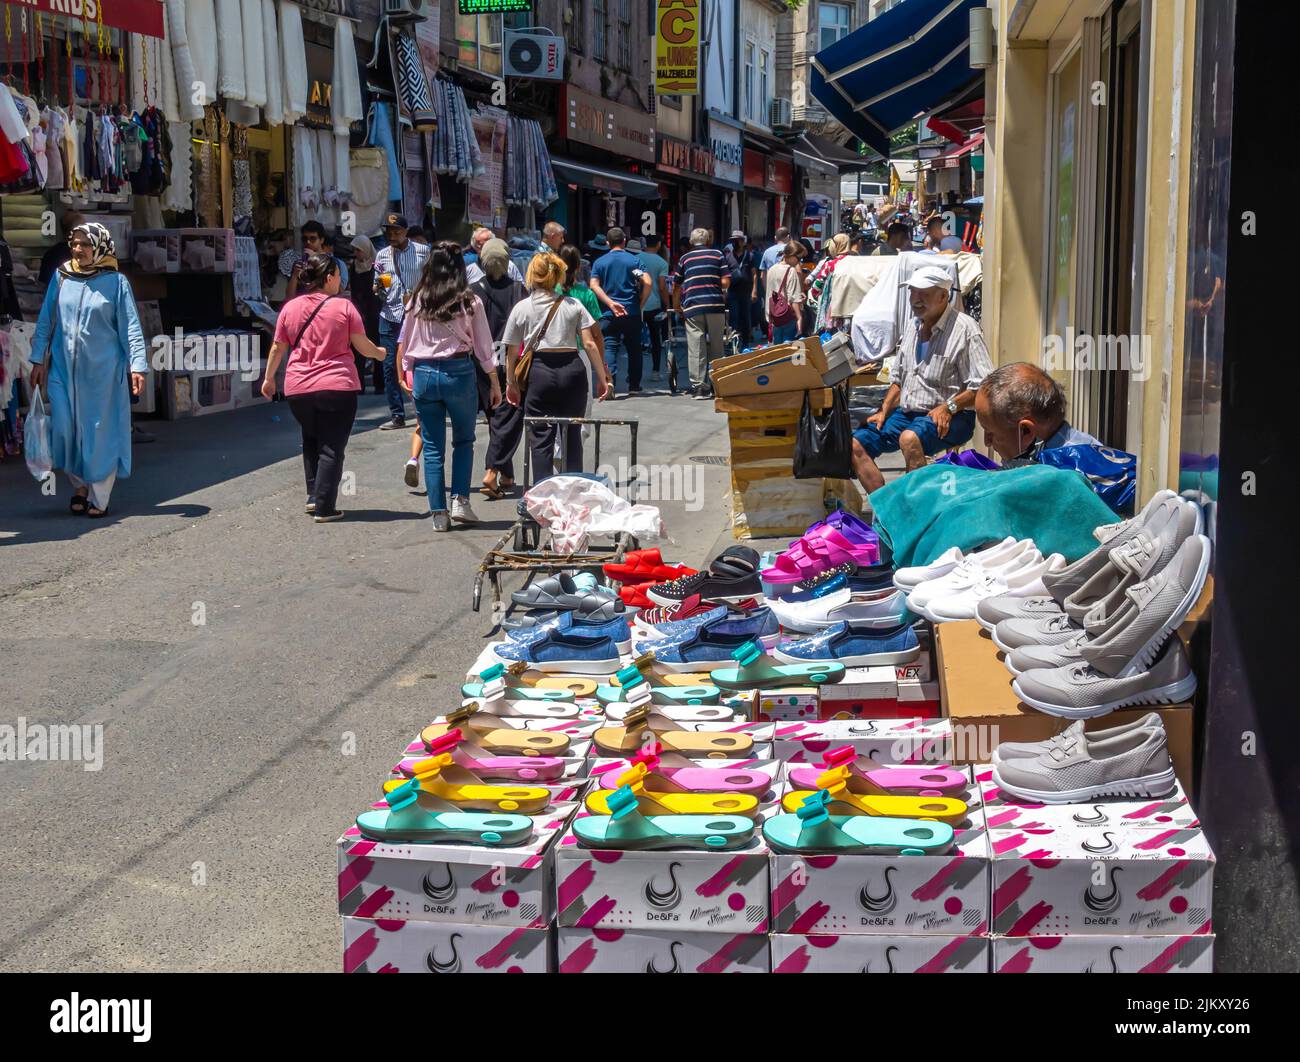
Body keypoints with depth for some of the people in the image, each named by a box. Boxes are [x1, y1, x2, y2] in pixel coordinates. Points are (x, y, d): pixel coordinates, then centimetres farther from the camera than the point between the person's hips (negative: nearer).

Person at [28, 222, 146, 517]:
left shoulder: (115, 282, -3)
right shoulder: (61, 277, 5)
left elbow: (131, 327, -3)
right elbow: (45, 321, 10)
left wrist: (137, 365, -11)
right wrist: (38, 360, 6)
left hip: (102, 370, -3)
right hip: (63, 368, 3)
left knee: (101, 432, 2)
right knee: (64, 428, 2)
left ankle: (98, 497, 11)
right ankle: (79, 484, 23)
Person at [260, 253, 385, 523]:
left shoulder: (290, 308, 3)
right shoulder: (344, 306, -6)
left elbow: (278, 348, 9)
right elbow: (363, 346, -3)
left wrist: (269, 378, 22)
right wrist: (380, 353, 18)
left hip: (298, 389, 4)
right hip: (338, 388, -4)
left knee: (311, 441, 24)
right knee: (332, 448, 2)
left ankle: (314, 496, 18)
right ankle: (324, 508, -1)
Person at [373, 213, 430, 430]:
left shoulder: (423, 251, 3)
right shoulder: (382, 255, 9)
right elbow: (378, 290, 13)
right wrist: (379, 286, -9)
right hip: (390, 315, 3)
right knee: (390, 366, 1)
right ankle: (398, 416, 8)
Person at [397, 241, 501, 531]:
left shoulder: (418, 300, 0)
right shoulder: (469, 301, -5)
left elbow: (404, 343, 6)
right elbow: (483, 347, -1)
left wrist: (405, 374, 20)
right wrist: (495, 384, 7)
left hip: (423, 374, 2)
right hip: (458, 373, -2)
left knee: (433, 447, 8)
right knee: (464, 441, 17)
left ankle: (439, 514, 9)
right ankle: (460, 501, 5)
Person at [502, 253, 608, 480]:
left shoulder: (521, 308, 3)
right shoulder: (573, 305, 5)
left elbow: (512, 352, 5)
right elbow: (590, 344, 0)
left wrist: (510, 383, 15)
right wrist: (603, 378, 5)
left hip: (539, 371, -1)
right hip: (572, 370, 1)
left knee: (540, 439, 3)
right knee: (572, 436, 10)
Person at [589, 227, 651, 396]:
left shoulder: (600, 262, 6)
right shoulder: (633, 260, 2)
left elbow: (594, 285, -6)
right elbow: (647, 283, -8)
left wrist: (611, 303, -10)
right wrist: (640, 304, 2)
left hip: (608, 313, 0)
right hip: (632, 312, 0)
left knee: (609, 348, -3)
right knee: (634, 349, 12)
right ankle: (634, 386, 18)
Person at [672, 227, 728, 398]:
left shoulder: (685, 258, 11)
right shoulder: (717, 255, 8)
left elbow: (676, 286, 13)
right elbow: (725, 281, 1)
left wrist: (676, 305, 28)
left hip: (692, 307, 0)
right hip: (715, 305, 0)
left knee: (696, 348, 0)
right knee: (716, 345, 10)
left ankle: (698, 386, -2)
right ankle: (716, 383, 15)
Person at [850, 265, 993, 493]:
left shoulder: (964, 329, -10)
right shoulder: (912, 326, 15)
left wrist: (948, 407, -24)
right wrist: (884, 410, 10)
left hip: (948, 417, -8)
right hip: (906, 413, 8)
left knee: (910, 439, -37)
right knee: (856, 444, -8)